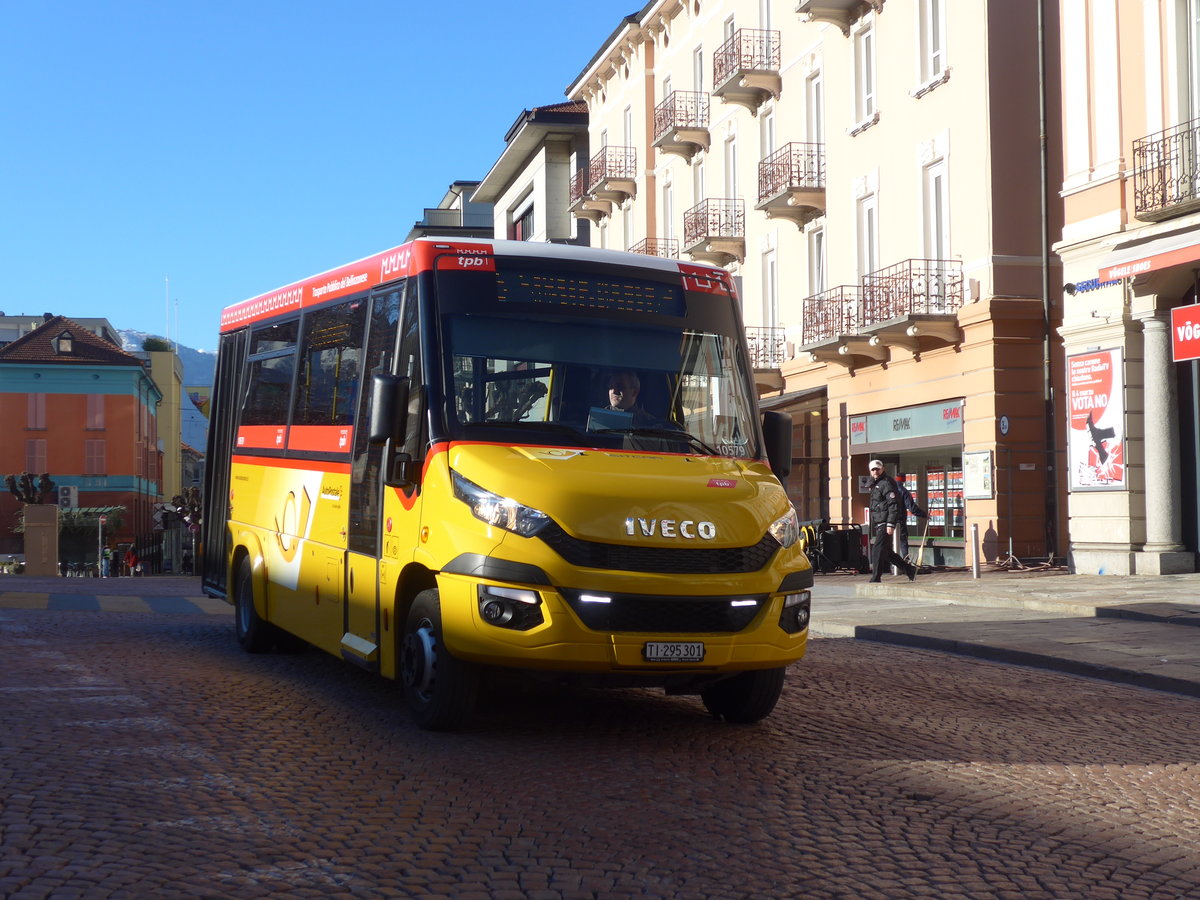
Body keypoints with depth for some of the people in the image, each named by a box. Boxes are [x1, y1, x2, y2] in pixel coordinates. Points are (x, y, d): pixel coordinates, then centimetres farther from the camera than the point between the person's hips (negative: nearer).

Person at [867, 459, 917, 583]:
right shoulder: (875, 485, 20)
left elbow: (894, 505, -18)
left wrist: (891, 524, -25)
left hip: (885, 524, -10)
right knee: (886, 552, 12)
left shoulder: (886, 483, -10)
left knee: (878, 550, -11)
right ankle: (910, 569, 22)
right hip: (878, 524, 10)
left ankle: (875, 578, -8)